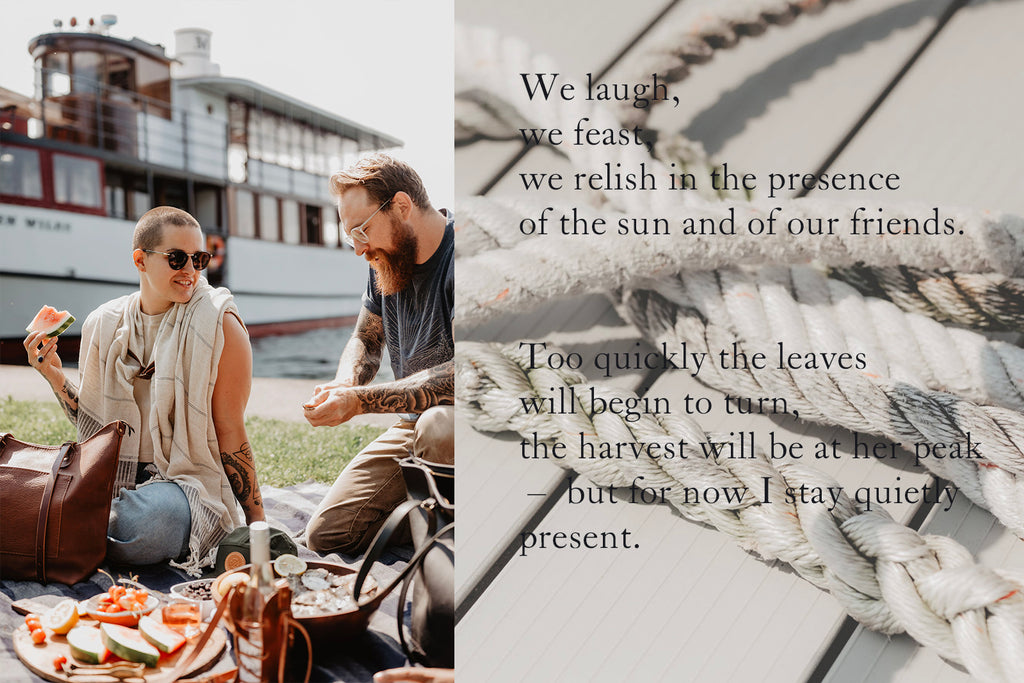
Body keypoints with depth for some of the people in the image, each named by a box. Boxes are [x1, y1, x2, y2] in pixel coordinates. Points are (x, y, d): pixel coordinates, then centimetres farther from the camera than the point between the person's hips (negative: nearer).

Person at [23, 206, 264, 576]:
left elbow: (230, 433, -5)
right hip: (115, 478, 3)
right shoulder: (103, 325, 6)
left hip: (190, 482, -3)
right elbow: (92, 424, 14)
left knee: (150, 521, -36)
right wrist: (53, 374, -2)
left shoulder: (219, 325, -7)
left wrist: (257, 524, -6)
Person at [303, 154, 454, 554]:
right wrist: (344, 384, -6)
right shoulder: (387, 259, 6)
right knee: (326, 536, -2)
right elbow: (365, 341, 18)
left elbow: (460, 373, -28)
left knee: (437, 427, -41)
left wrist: (361, 401, -27)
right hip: (413, 425, 7)